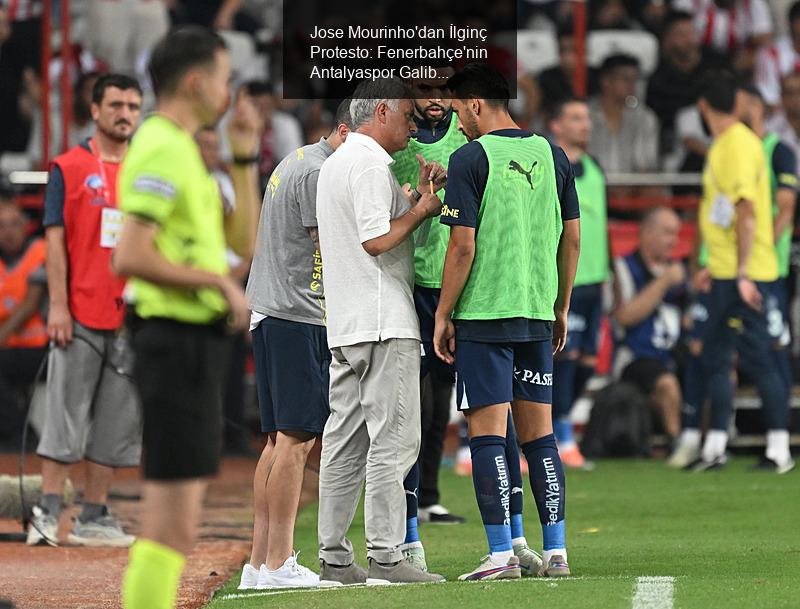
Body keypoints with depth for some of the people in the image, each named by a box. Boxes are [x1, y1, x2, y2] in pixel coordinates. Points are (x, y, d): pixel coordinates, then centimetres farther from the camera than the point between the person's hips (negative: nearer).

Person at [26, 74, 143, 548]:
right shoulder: (69, 168, 0)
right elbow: (56, 239, -4)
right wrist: (58, 305, -11)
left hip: (132, 315, 4)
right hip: (81, 313, -4)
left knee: (117, 420, 4)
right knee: (68, 415, -6)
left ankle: (95, 517, 9)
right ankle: (48, 514, -5)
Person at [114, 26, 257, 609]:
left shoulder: (182, 151, 19)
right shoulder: (162, 150, -14)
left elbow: (242, 239, 23)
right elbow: (131, 257, -24)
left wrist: (243, 156, 16)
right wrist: (219, 283, -16)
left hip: (193, 344, 11)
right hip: (179, 341, -11)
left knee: (172, 522, 12)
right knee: (173, 524, -12)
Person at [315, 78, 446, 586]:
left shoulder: (336, 163, 21)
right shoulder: (370, 164, -11)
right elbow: (376, 239, -19)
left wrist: (416, 196, 14)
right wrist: (421, 210, -6)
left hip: (344, 327, 10)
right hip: (383, 324, -10)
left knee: (345, 444, 9)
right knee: (393, 439, -9)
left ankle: (334, 559, 9)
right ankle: (386, 558, -12)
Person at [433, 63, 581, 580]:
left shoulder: (471, 159, -8)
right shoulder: (552, 156, 8)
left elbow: (463, 247, -12)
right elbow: (572, 239, 11)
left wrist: (444, 315, -4)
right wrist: (561, 310, 20)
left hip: (483, 312, -5)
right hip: (538, 314, 6)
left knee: (487, 435, -3)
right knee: (539, 434, 10)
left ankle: (502, 554, -7)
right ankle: (556, 552, 9)